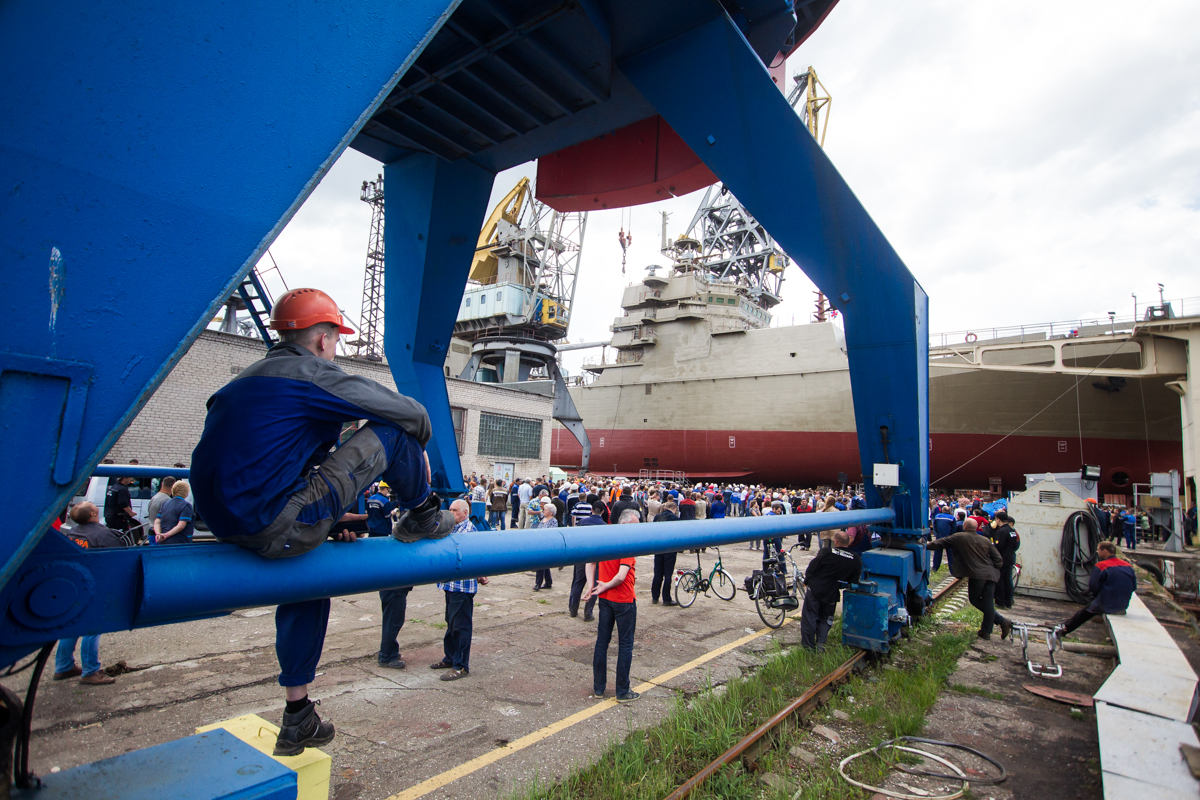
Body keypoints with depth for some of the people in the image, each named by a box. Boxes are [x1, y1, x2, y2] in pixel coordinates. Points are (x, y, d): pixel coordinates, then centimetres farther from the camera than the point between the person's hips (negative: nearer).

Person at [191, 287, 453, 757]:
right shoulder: (315, 375, -7)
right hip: (275, 527, -10)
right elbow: (413, 414, -6)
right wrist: (418, 453, 18)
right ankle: (421, 518, 19)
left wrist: (327, 523, 30)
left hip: (224, 524, 10)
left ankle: (297, 721, 40)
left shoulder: (248, 379, 21)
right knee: (390, 433, -6)